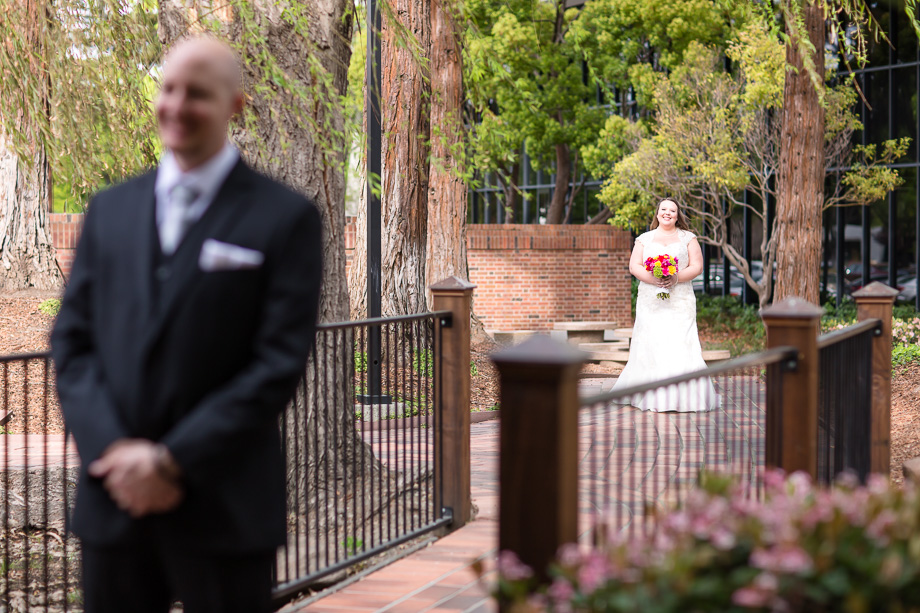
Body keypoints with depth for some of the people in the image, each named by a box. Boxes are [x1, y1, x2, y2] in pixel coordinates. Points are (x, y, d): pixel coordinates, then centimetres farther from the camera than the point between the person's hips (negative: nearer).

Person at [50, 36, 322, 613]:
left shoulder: (286, 218, -2)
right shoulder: (111, 210, 12)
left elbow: (281, 363, -9)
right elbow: (72, 341, 8)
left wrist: (172, 459, -13)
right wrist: (113, 451, -8)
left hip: (224, 514, -4)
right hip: (114, 501, 4)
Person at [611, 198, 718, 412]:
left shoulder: (688, 238, 11)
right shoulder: (645, 239, 13)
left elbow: (696, 266, 3)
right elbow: (634, 266, 5)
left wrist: (677, 278, -15)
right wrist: (653, 279, -14)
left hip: (680, 300, -1)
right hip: (651, 301, 1)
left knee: (680, 344, -10)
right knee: (650, 344, -5)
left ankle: (683, 397, -9)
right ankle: (652, 396, -1)